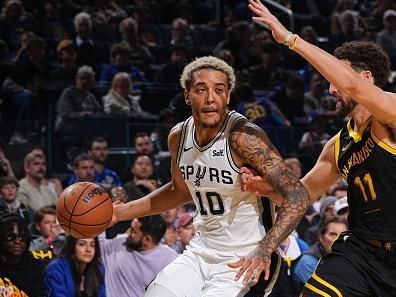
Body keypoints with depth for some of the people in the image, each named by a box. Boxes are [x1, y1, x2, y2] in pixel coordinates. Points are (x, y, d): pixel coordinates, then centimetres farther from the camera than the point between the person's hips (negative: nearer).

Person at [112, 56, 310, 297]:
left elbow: (298, 197, -24)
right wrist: (120, 212, 17)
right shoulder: (178, 137, 1)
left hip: (243, 262, -7)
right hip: (201, 252, 7)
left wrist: (265, 249, -36)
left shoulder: (244, 137, -21)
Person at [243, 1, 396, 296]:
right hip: (360, 247, 6)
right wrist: (266, 188, 2)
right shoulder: (339, 146, 13)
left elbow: (352, 85, -27)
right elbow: (303, 193, 24)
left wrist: (290, 38, -24)